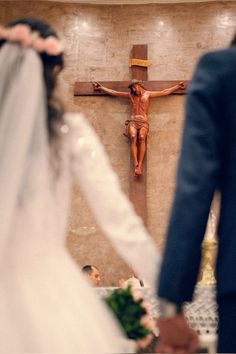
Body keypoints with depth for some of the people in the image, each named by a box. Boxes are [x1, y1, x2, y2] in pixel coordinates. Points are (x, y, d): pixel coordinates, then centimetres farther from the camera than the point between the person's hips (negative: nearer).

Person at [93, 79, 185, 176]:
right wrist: (100, 87, 29)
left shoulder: (147, 94, 19)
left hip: (143, 121, -1)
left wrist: (178, 86, 20)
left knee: (141, 137, -33)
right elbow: (113, 92, 28)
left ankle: (140, 165, -40)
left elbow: (164, 92, 21)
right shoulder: (130, 95, 24)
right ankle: (136, 165, -41)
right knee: (133, 137, -31)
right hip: (133, 121, 1)